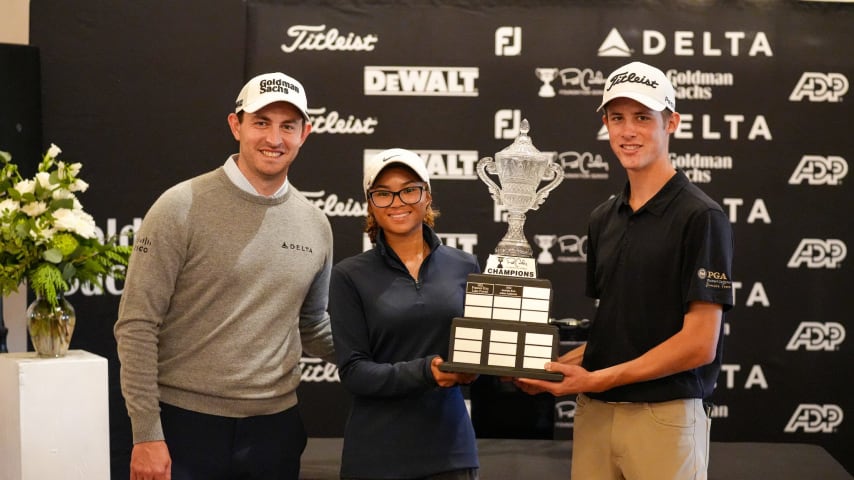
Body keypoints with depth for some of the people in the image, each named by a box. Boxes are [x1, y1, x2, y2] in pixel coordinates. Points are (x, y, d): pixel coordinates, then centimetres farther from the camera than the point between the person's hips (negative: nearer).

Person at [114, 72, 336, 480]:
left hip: (275, 427, 5)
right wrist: (146, 434, -13)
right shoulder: (181, 209, -8)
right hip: (186, 424, -4)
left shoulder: (315, 225, 7)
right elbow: (136, 325, -10)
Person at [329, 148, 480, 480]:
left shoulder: (464, 267, 3)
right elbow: (353, 372, -8)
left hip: (450, 444, 2)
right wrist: (424, 372, -23)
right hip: (377, 453, -2)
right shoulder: (350, 276, -4)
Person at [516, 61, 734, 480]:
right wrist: (558, 368, 0)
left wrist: (597, 379, -16)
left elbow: (699, 344, -15)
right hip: (594, 413, 6)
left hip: (665, 417, -6)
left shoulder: (701, 218, -10)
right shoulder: (603, 219, 11)